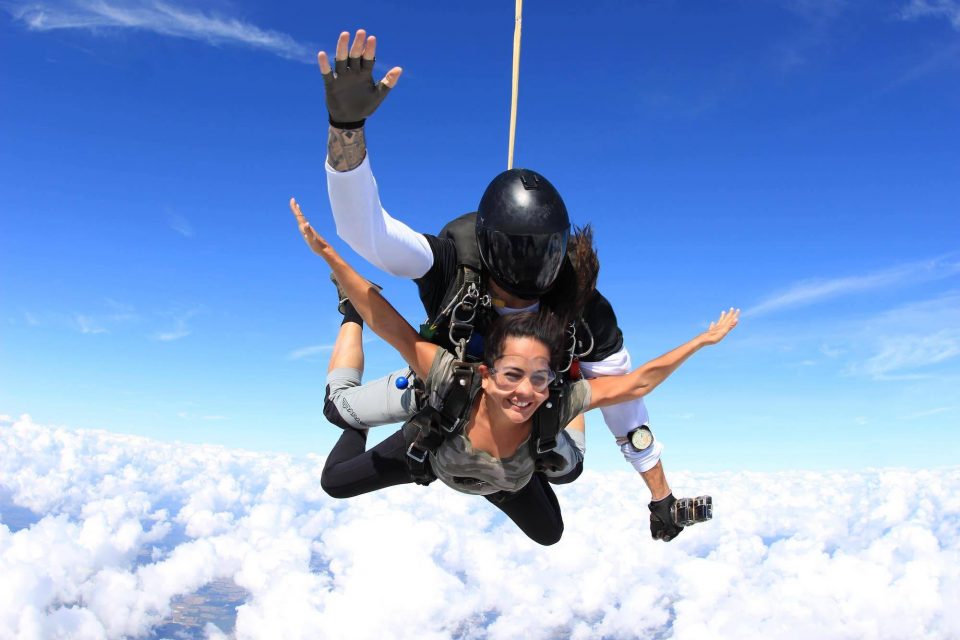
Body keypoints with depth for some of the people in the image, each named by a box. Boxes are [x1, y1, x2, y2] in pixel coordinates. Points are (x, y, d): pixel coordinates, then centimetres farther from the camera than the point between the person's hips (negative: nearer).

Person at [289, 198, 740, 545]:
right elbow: (385, 320, -47)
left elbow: (638, 383, -33)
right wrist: (328, 254, -51)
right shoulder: (452, 379, -49)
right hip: (430, 453, -2)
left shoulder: (557, 403, -43)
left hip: (509, 479, 2)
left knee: (549, 534, 24)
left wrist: (701, 341, -29)